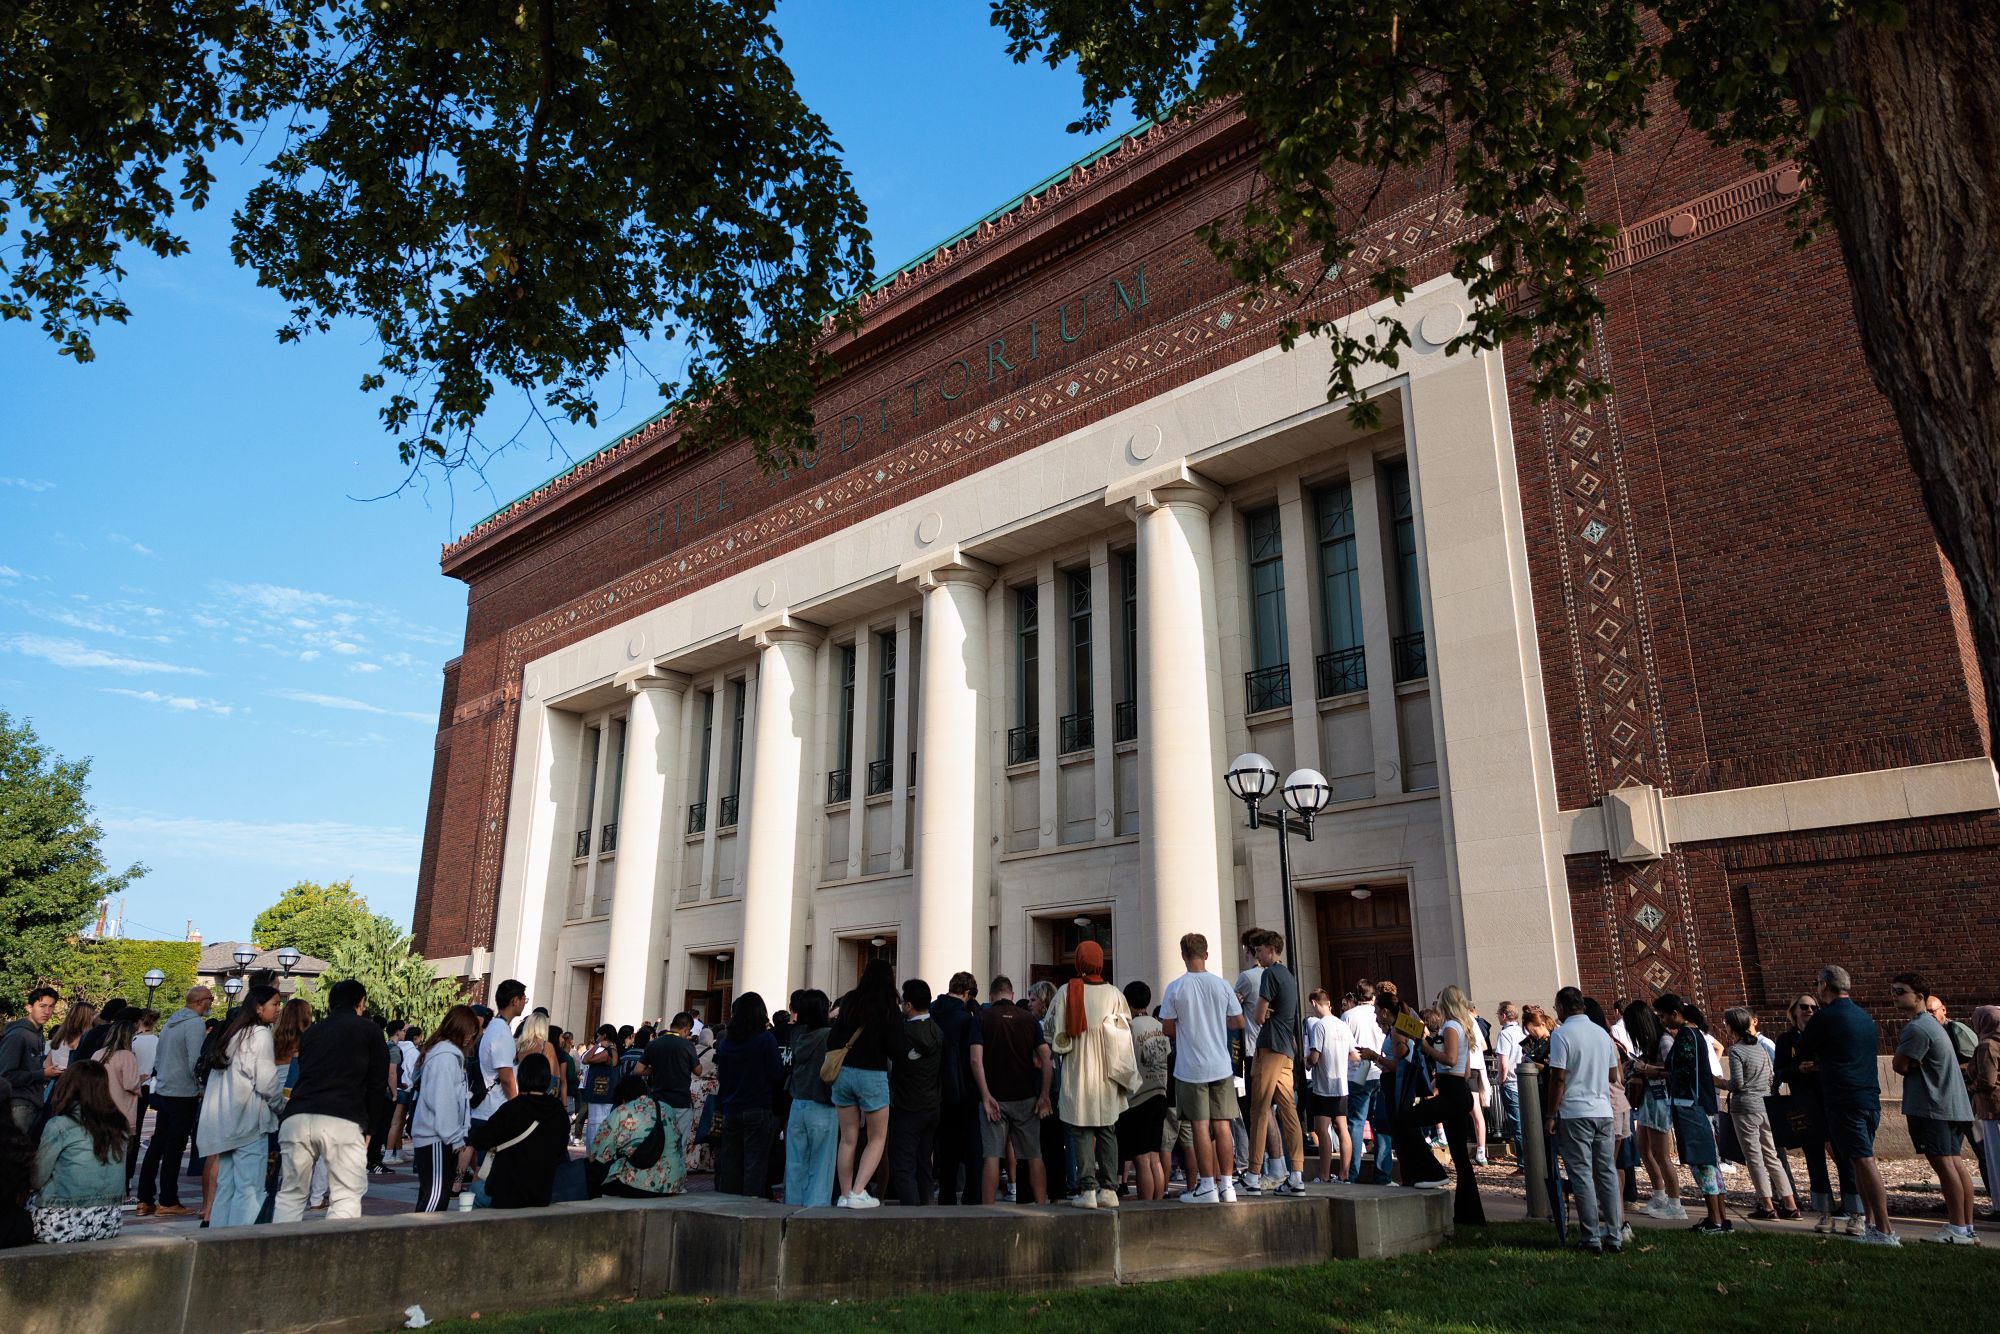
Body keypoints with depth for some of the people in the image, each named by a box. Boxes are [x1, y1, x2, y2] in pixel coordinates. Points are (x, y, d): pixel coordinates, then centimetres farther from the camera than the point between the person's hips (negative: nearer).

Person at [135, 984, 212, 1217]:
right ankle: (168, 1202, 4)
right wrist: (202, 1089, -7)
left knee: (157, 1145, 12)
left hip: (163, 1091, 8)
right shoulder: (195, 1024, -15)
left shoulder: (170, 1021, 13)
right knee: (174, 1148, -2)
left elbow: (158, 1059, 19)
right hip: (184, 1094, -8)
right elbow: (195, 1062, -19)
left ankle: (145, 1200, 16)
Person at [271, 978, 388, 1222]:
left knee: (290, 1195, 16)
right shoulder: (369, 1031, 10)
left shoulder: (311, 1032, 23)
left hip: (296, 1118, 5)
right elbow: (378, 1084, 5)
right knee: (346, 1198, 1)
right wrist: (367, 1128, 14)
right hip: (343, 1121, -4)